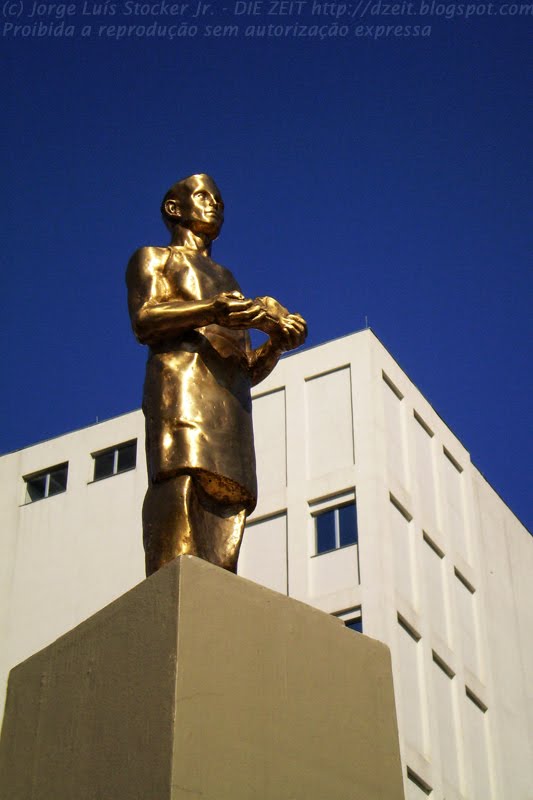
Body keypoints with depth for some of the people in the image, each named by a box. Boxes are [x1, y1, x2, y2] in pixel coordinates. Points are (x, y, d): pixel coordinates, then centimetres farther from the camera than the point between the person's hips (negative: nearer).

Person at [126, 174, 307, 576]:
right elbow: (143, 320, 0)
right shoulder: (154, 257, 22)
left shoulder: (228, 282, 38)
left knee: (227, 505, -13)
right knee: (180, 483, -26)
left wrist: (276, 341, 7)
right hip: (180, 376, -6)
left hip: (232, 397, 6)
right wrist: (213, 311, -14)